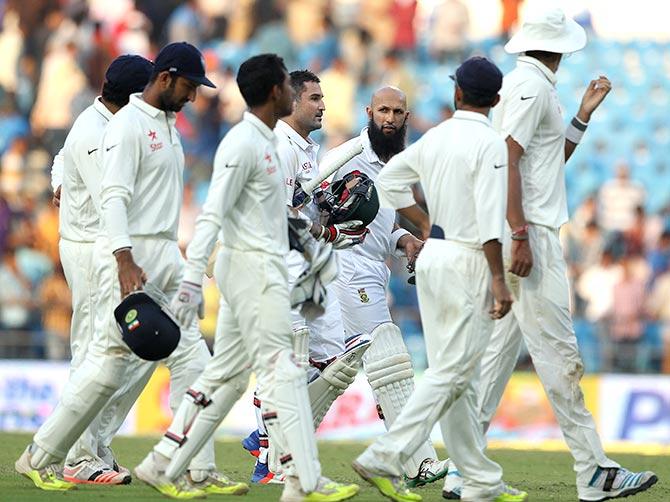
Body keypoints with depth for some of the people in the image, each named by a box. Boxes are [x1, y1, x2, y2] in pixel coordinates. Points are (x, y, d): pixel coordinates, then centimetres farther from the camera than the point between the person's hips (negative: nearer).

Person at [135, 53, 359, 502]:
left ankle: (164, 465, 13)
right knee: (281, 369, -9)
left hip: (263, 268, 10)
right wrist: (193, 278, -27)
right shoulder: (242, 144, -14)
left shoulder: (266, 142, 17)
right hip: (253, 267, -10)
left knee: (227, 373, 10)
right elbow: (212, 213, -21)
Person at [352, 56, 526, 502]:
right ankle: (386, 457, -14)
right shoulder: (488, 143, -13)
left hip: (433, 257, 8)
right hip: (468, 262, -8)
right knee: (453, 374, -6)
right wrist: (499, 279, -18)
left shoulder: (434, 138, 8)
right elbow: (489, 218, -20)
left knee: (454, 374, 8)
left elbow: (389, 179, 20)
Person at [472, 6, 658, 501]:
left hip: (528, 234, 10)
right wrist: (520, 236, -24)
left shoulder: (535, 85, 20)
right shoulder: (530, 85, -11)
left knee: (501, 346, 9)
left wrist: (584, 113, 22)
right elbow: (506, 160, -20)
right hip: (529, 231, -10)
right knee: (557, 351, -9)